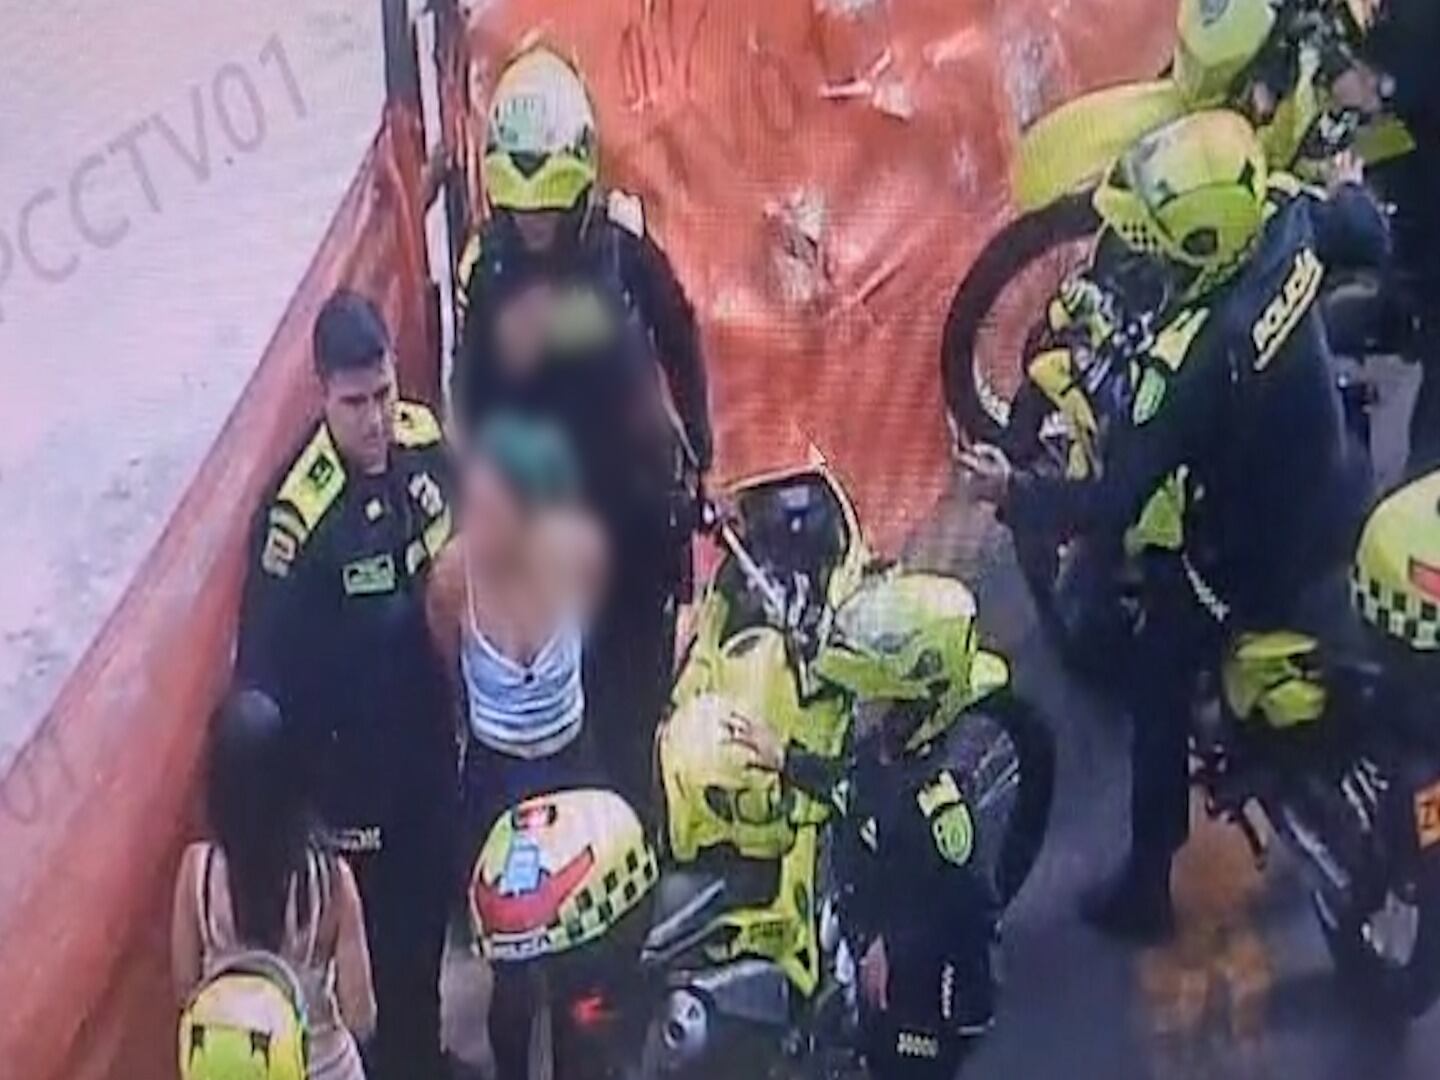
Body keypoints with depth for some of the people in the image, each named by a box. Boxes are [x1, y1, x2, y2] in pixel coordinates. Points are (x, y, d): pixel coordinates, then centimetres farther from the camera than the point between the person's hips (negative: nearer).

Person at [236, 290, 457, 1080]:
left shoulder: (427, 440, -10)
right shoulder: (299, 514, -30)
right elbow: (267, 669, -24)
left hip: (432, 728, 7)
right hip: (357, 764, -7)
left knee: (433, 900, 26)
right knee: (381, 935, 11)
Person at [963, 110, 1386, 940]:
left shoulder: (1192, 359, -38)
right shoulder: (1290, 215, -20)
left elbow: (1112, 507, -30)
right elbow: (1369, 236, 5)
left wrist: (1016, 493, -15)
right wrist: (1351, 192, 26)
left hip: (1252, 559, -7)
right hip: (1345, 500, 7)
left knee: (1158, 681, 14)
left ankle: (1148, 885, 27)